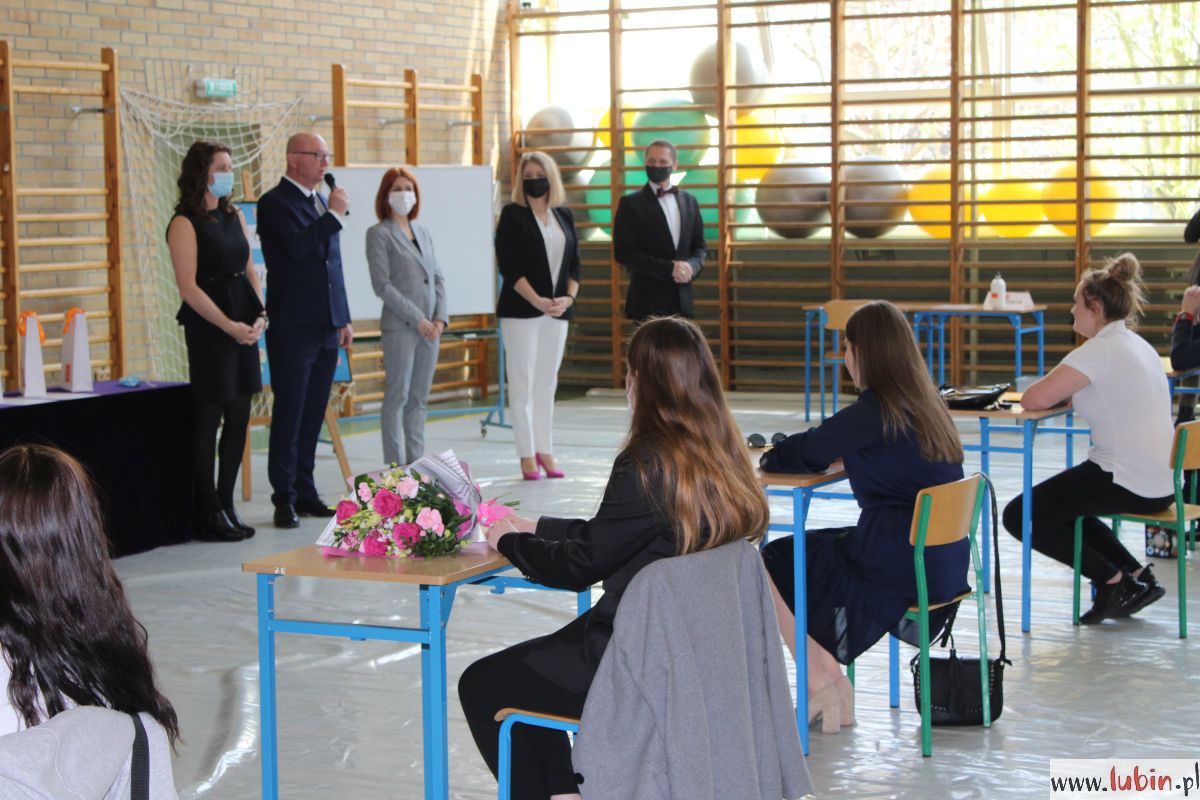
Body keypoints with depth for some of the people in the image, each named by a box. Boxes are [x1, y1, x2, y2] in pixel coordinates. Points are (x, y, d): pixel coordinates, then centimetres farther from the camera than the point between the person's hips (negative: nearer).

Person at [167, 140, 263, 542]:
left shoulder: (234, 216, 14)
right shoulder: (185, 223, -7)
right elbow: (189, 287, -13)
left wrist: (259, 315, -1)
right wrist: (229, 325, -18)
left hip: (243, 324, 7)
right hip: (208, 326, -7)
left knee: (238, 417, 8)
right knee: (209, 418, -2)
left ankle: (226, 505, 17)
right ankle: (210, 513, 4)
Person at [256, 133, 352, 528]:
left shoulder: (321, 202, 17)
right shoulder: (275, 203, -7)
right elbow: (296, 246, -24)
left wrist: (344, 318, 19)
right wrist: (334, 214, -15)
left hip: (326, 327, 7)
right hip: (293, 328, -7)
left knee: (313, 415, 10)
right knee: (289, 414, -3)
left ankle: (305, 491, 16)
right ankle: (284, 498, 2)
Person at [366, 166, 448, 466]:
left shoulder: (423, 232, 17)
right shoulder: (379, 234, -3)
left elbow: (438, 277, 15)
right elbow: (382, 285, -10)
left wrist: (440, 318, 0)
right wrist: (417, 319, -13)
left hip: (430, 327, 6)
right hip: (399, 327, -6)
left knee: (419, 399, 8)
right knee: (397, 398, -4)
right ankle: (396, 469, -3)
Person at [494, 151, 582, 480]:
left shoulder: (564, 215, 12)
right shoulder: (513, 215, -2)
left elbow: (574, 263, 12)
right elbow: (509, 266, -9)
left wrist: (568, 298, -5)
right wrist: (538, 301, -17)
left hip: (557, 311, 4)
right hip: (521, 311, -4)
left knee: (548, 383, 8)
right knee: (523, 383, -2)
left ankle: (545, 450, 14)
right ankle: (527, 455, 3)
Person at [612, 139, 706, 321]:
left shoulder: (689, 202, 14)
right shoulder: (631, 204, -1)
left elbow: (700, 247, 17)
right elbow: (623, 253, -8)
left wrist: (691, 266, -7)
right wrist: (669, 268, -15)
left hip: (682, 301, 4)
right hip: (647, 304, -4)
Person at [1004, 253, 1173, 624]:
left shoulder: (1101, 350, -16)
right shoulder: (1139, 345, 13)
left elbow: (1034, 400, -20)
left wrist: (1054, 389, 2)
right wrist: (1064, 392, 7)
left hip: (1127, 482, -9)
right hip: (1162, 484, 9)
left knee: (1019, 516, 0)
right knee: (1060, 506, 30)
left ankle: (1111, 580, 1)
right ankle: (1136, 578, 19)